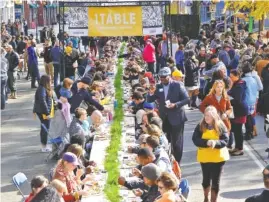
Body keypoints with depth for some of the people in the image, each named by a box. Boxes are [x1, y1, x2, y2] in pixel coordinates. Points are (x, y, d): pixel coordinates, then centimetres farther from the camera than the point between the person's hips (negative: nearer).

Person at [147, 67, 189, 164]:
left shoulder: (178, 85, -8)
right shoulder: (158, 87, 2)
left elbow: (187, 99, -9)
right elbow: (149, 101, 4)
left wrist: (175, 104, -23)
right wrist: (151, 93, -17)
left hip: (176, 118, -4)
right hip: (163, 118, 4)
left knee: (176, 142, 4)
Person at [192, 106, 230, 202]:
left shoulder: (220, 126, -7)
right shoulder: (200, 126, -4)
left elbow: (225, 140, -11)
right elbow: (195, 140, -12)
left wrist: (215, 142, -30)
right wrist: (207, 142, -27)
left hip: (218, 158, -2)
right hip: (204, 157, 2)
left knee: (216, 180, 2)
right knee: (206, 179, 17)